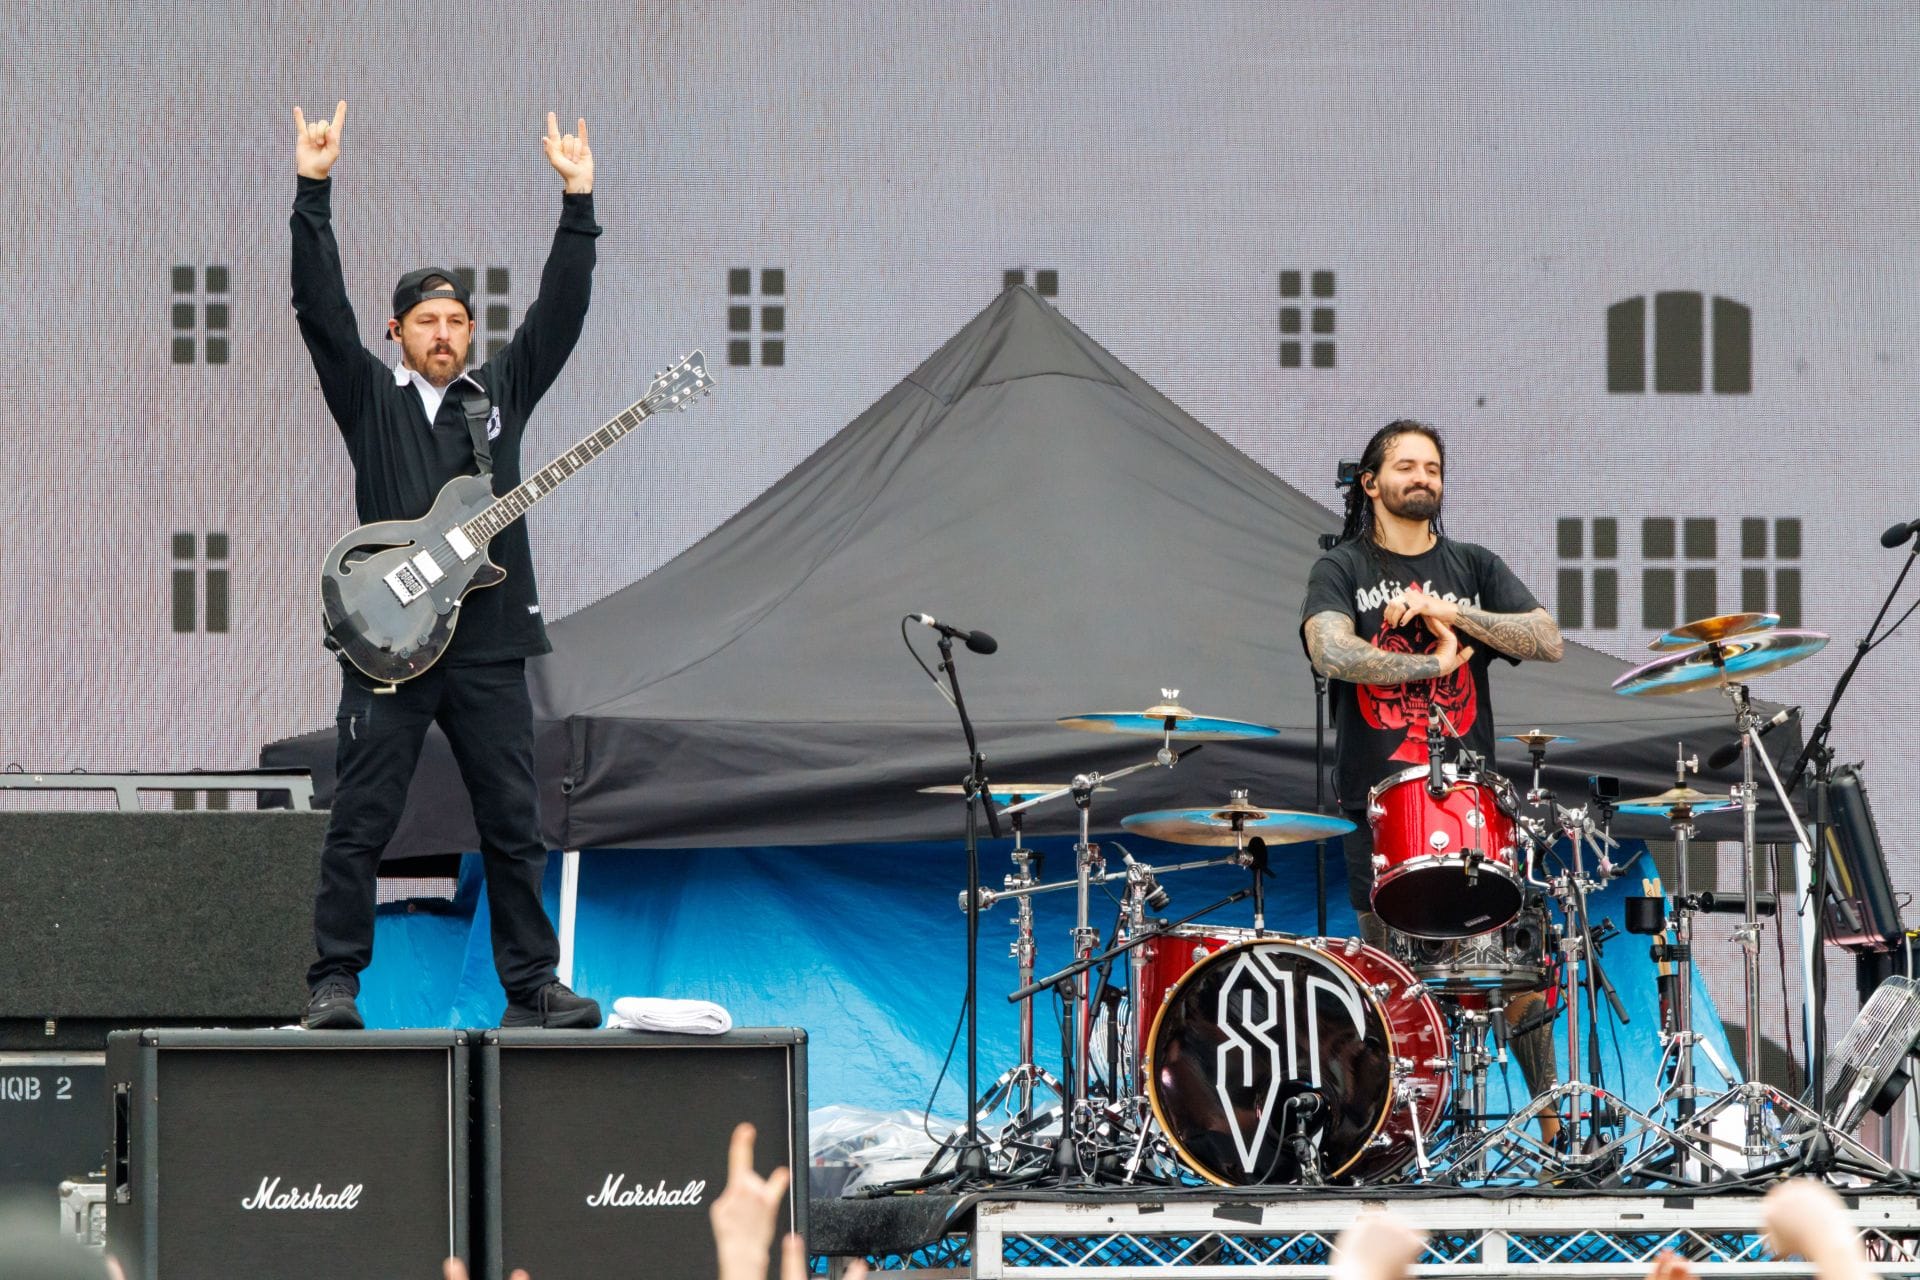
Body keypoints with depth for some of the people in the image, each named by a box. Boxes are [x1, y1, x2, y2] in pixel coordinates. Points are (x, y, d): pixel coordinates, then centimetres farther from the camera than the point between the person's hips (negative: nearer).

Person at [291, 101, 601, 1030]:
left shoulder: (501, 391, 14)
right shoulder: (369, 396, 7)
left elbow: (560, 309, 9)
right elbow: (321, 306, -2)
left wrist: (578, 202, 3)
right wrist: (313, 191, -9)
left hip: (489, 645, 2)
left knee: (514, 827, 4)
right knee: (360, 824, -3)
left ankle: (532, 987, 8)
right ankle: (334, 984, 1)